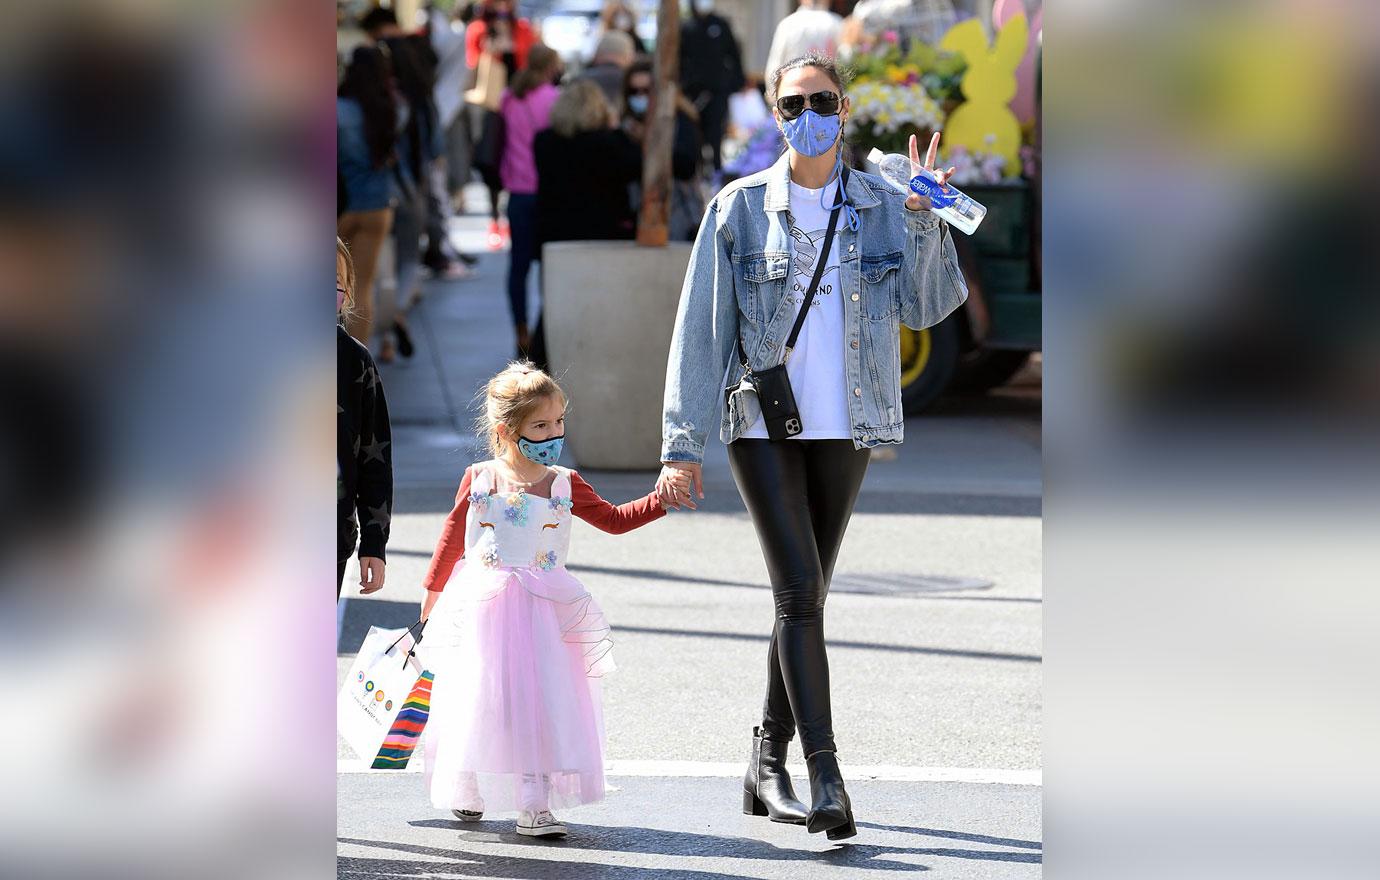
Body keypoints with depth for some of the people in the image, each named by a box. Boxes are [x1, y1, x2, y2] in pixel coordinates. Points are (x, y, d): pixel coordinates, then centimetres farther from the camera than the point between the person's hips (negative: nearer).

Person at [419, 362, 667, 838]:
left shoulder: (564, 484, 1)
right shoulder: (479, 479, -2)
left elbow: (614, 519, 8)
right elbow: (453, 534, 10)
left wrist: (660, 501, -4)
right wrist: (434, 590, 17)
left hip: (543, 609, 1)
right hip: (482, 606, -1)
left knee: (542, 702, -6)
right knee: (479, 699, 5)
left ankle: (534, 803, -3)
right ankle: (469, 793, 25)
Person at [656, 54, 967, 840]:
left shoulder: (879, 207, 6)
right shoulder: (740, 209, -1)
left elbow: (928, 306, -1)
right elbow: (701, 330, -1)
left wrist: (923, 221, -14)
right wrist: (683, 445, -5)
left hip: (844, 430, 3)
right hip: (763, 425, -3)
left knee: (805, 597, 9)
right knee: (801, 593, -14)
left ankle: (769, 766, 21)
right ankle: (826, 775, -19)